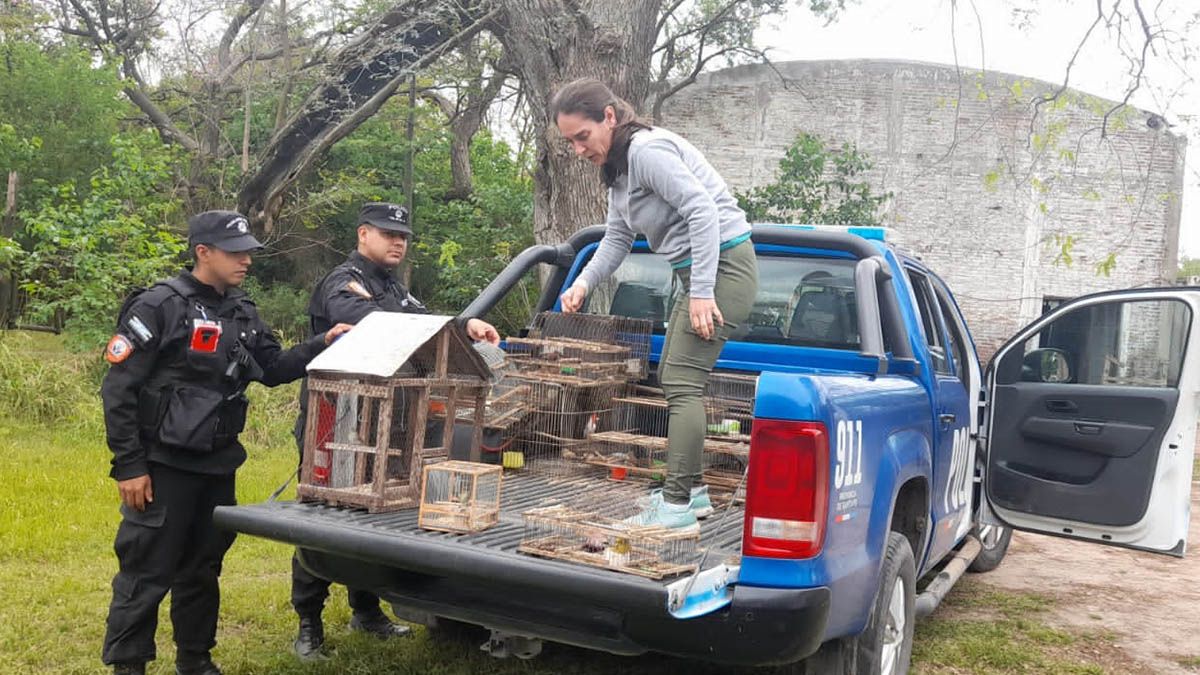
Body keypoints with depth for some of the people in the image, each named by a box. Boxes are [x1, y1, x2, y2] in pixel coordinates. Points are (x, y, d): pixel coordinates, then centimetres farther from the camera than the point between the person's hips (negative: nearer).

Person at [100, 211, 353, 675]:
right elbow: (119, 390, -13)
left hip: (218, 465, 7)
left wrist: (322, 345, -2)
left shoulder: (242, 311, 8)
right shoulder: (160, 307, -13)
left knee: (202, 568, 17)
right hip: (165, 464, -7)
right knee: (146, 573, 1)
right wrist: (128, 466, -15)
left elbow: (272, 368, 14)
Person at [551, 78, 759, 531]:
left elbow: (703, 211, -26)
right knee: (671, 377, 15)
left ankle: (677, 505, -10)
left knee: (682, 383, -13)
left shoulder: (647, 151, -18)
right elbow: (617, 239, 14)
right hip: (697, 273, 11)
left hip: (722, 266, -11)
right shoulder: (618, 166, 14)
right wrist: (584, 281, -3)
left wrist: (701, 292, -30)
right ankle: (691, 490, 23)